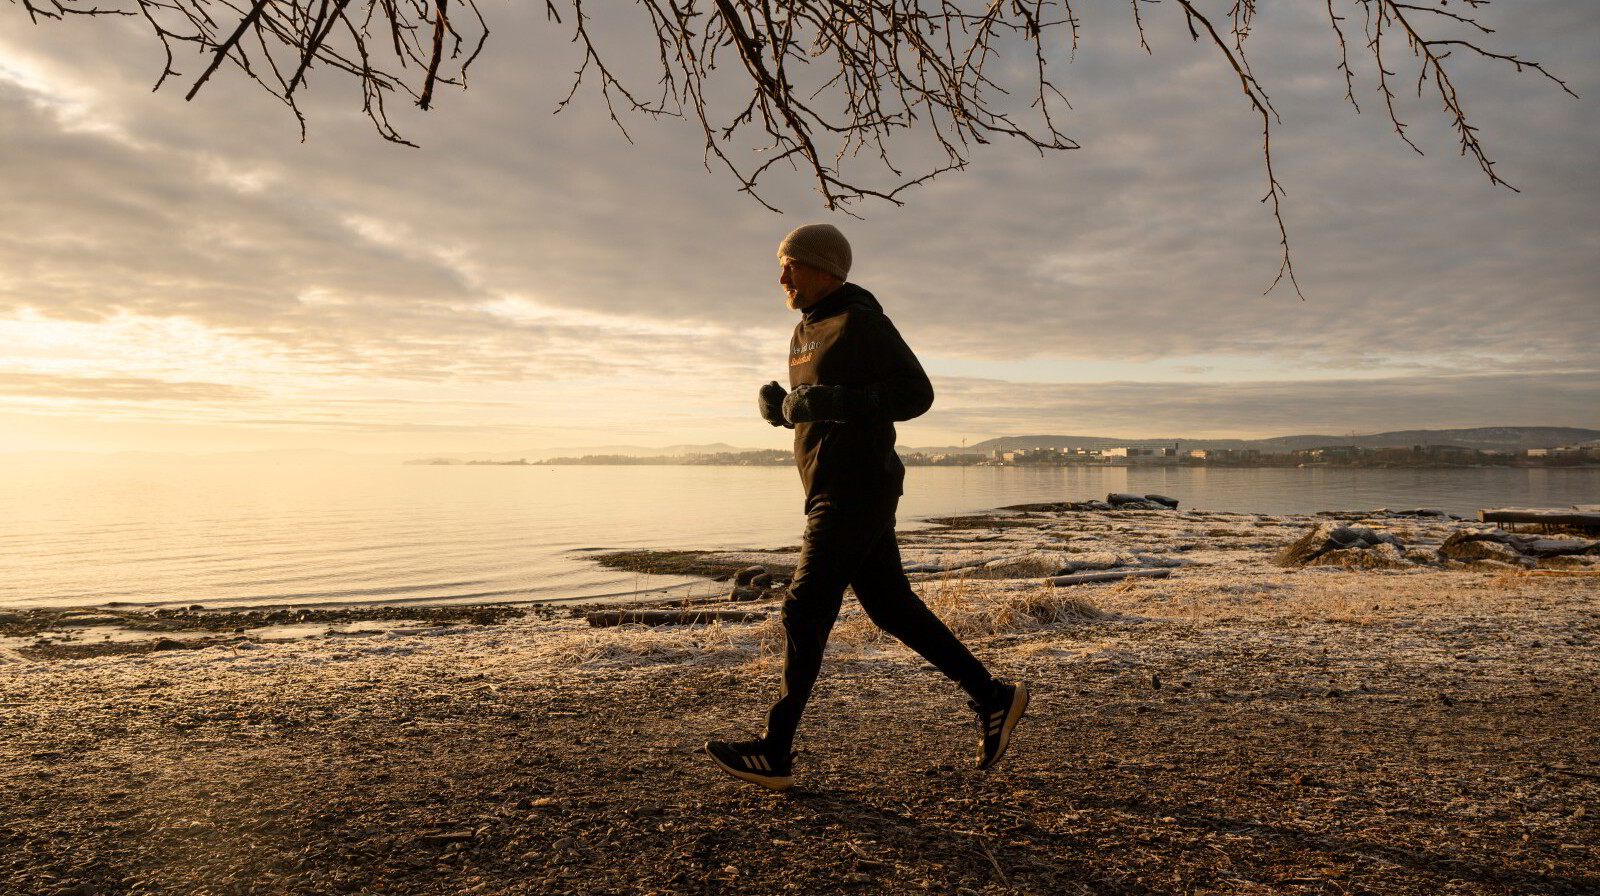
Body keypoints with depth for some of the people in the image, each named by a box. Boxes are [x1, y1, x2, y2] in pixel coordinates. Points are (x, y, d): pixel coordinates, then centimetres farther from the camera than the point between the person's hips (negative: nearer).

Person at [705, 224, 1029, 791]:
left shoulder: (860, 322, -10)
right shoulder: (805, 332, 18)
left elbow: (916, 394, -16)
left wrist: (830, 401, -24)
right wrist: (777, 406, 3)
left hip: (857, 492, -10)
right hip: (832, 492, 10)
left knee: (805, 613, -7)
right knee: (892, 608, 12)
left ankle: (774, 754, 2)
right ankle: (992, 699, 21)